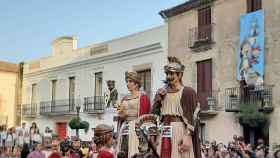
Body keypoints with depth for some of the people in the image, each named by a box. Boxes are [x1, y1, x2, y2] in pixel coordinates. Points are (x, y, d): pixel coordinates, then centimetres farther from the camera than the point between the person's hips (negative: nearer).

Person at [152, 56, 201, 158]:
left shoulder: (187, 92, 0)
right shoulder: (161, 92, 18)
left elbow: (192, 117, -7)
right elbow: (154, 114, 13)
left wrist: (188, 136, -17)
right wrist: (159, 98, 0)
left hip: (180, 132, -5)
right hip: (163, 133, 5)